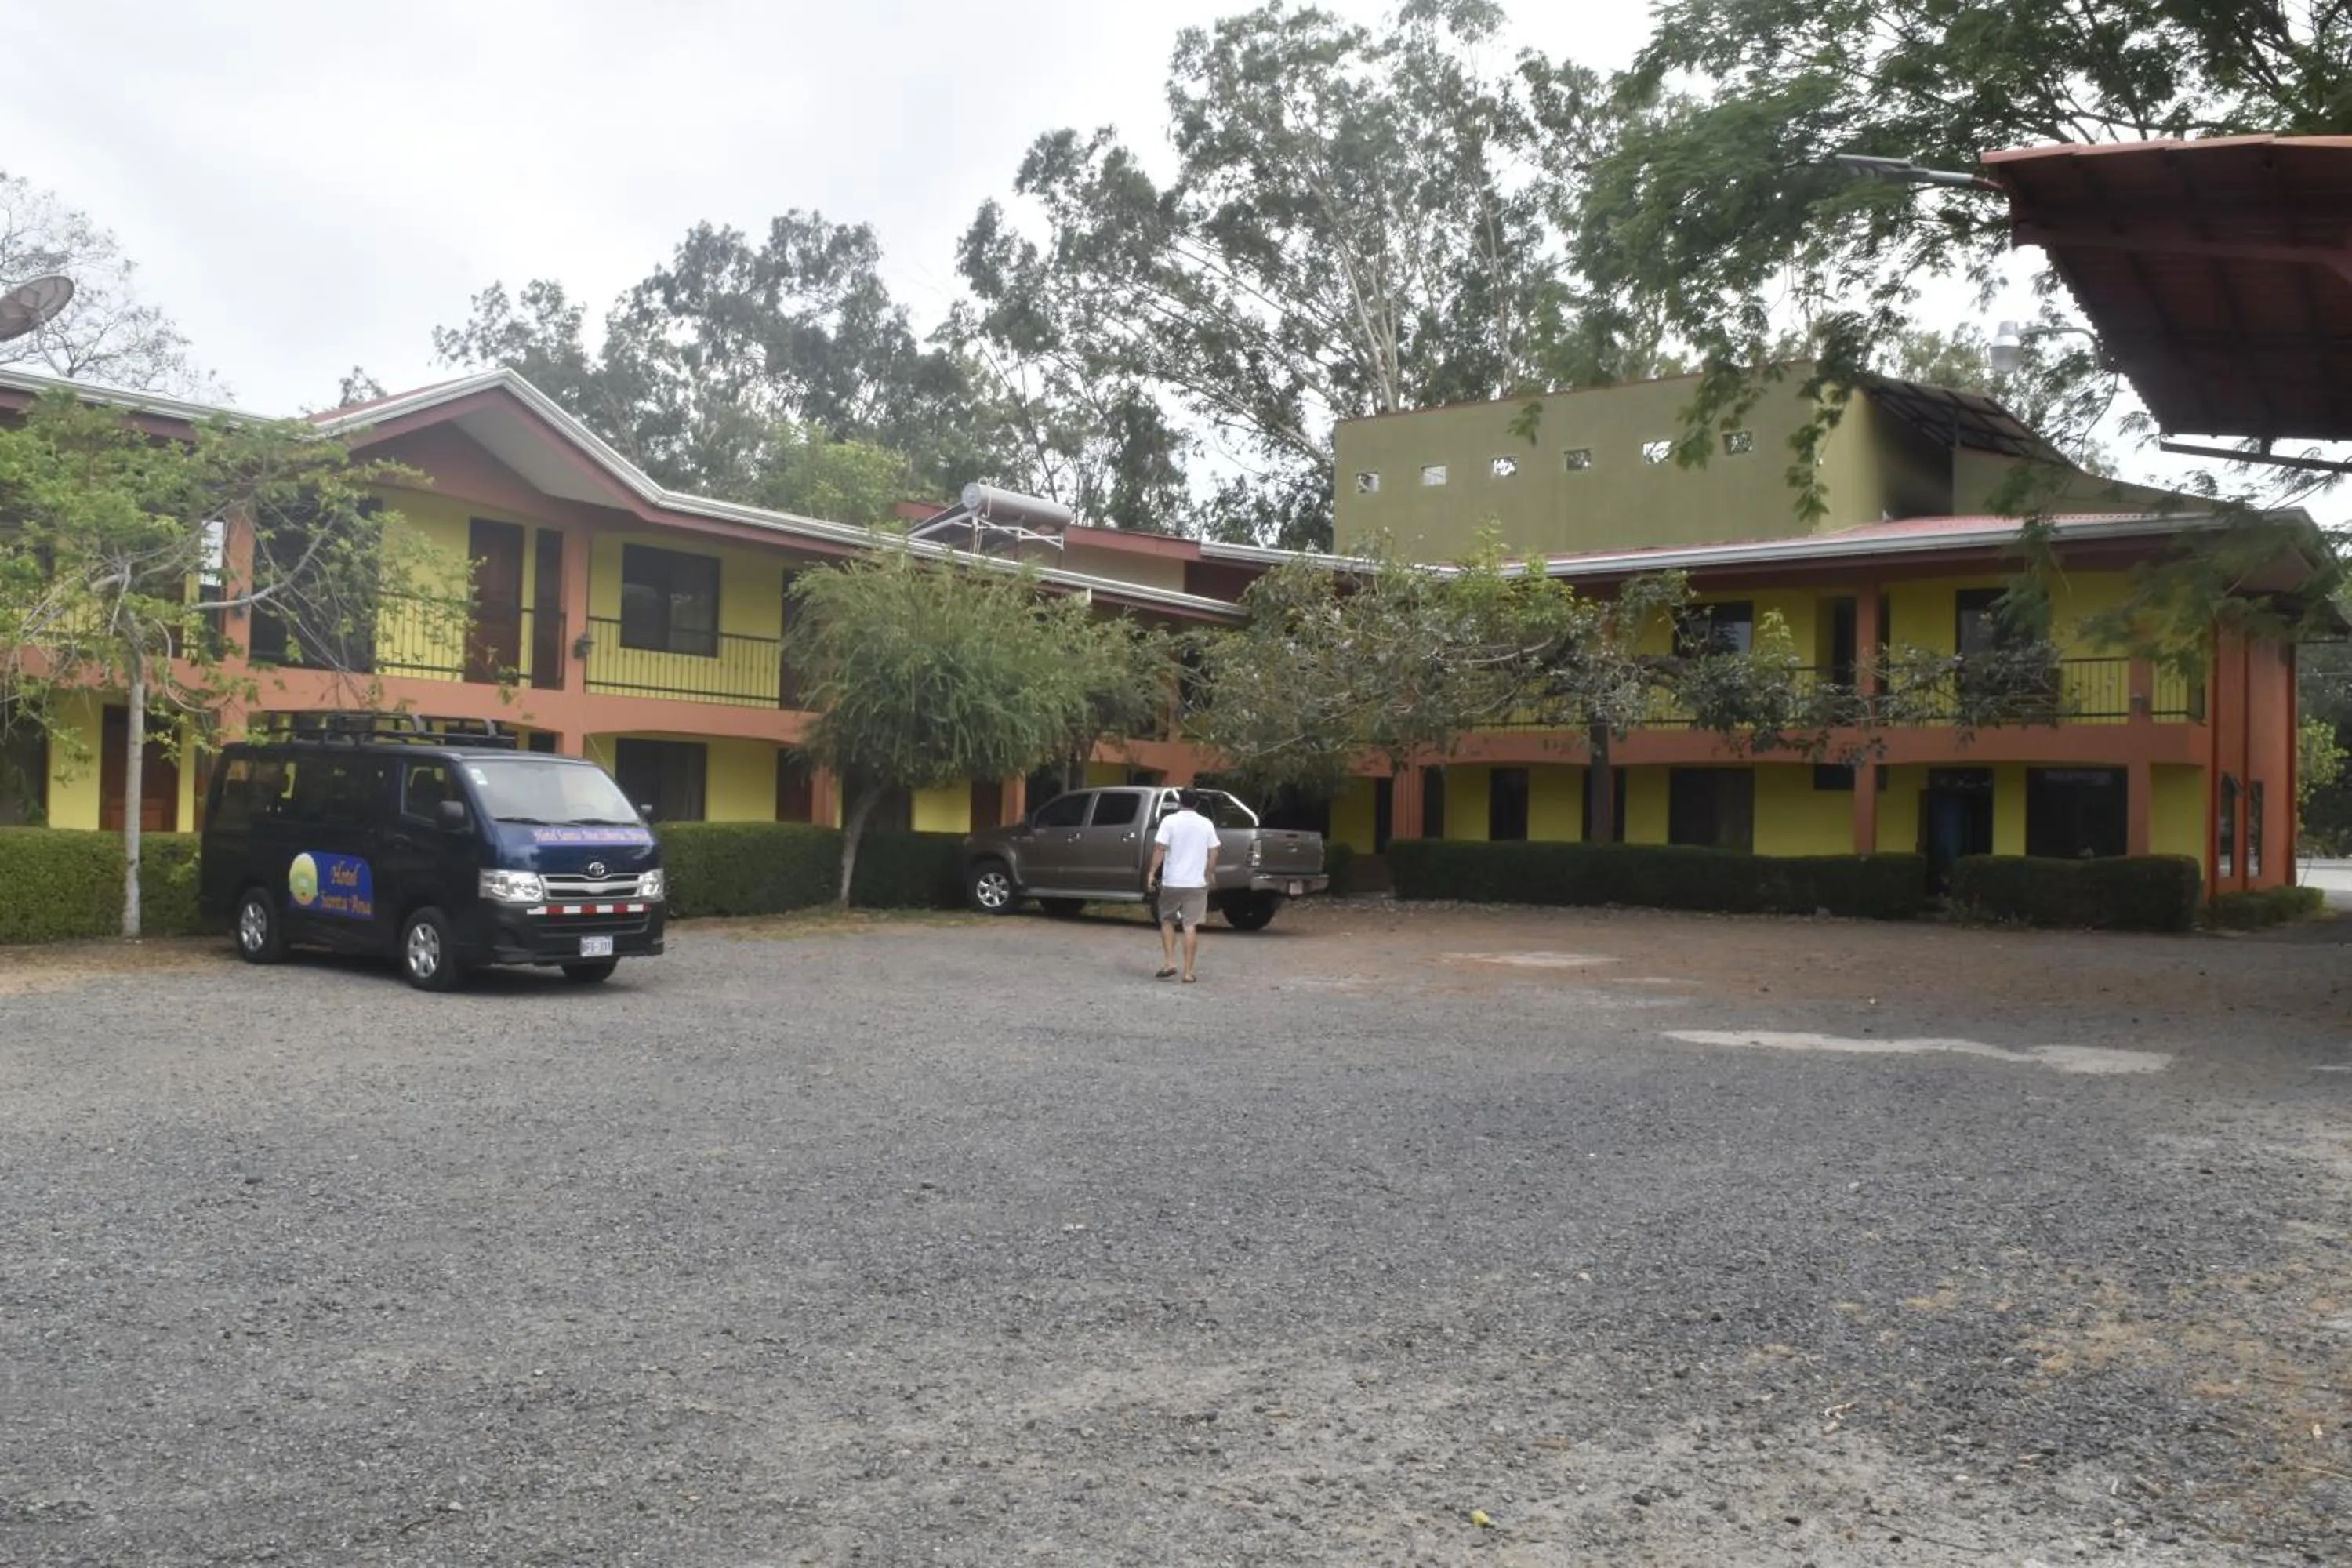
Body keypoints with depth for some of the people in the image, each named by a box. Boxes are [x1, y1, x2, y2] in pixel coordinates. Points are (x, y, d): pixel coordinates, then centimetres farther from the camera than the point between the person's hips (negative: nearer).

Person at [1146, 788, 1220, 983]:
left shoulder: (1169, 821, -5)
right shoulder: (1207, 824, 3)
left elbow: (1160, 849, -11)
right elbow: (1213, 853, 6)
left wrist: (1152, 872, -6)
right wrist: (1210, 874, 20)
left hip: (1172, 881, -2)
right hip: (1197, 883, 2)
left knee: (1167, 921, 16)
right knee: (1191, 926, 3)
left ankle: (1169, 962, 4)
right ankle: (1188, 972, 2)